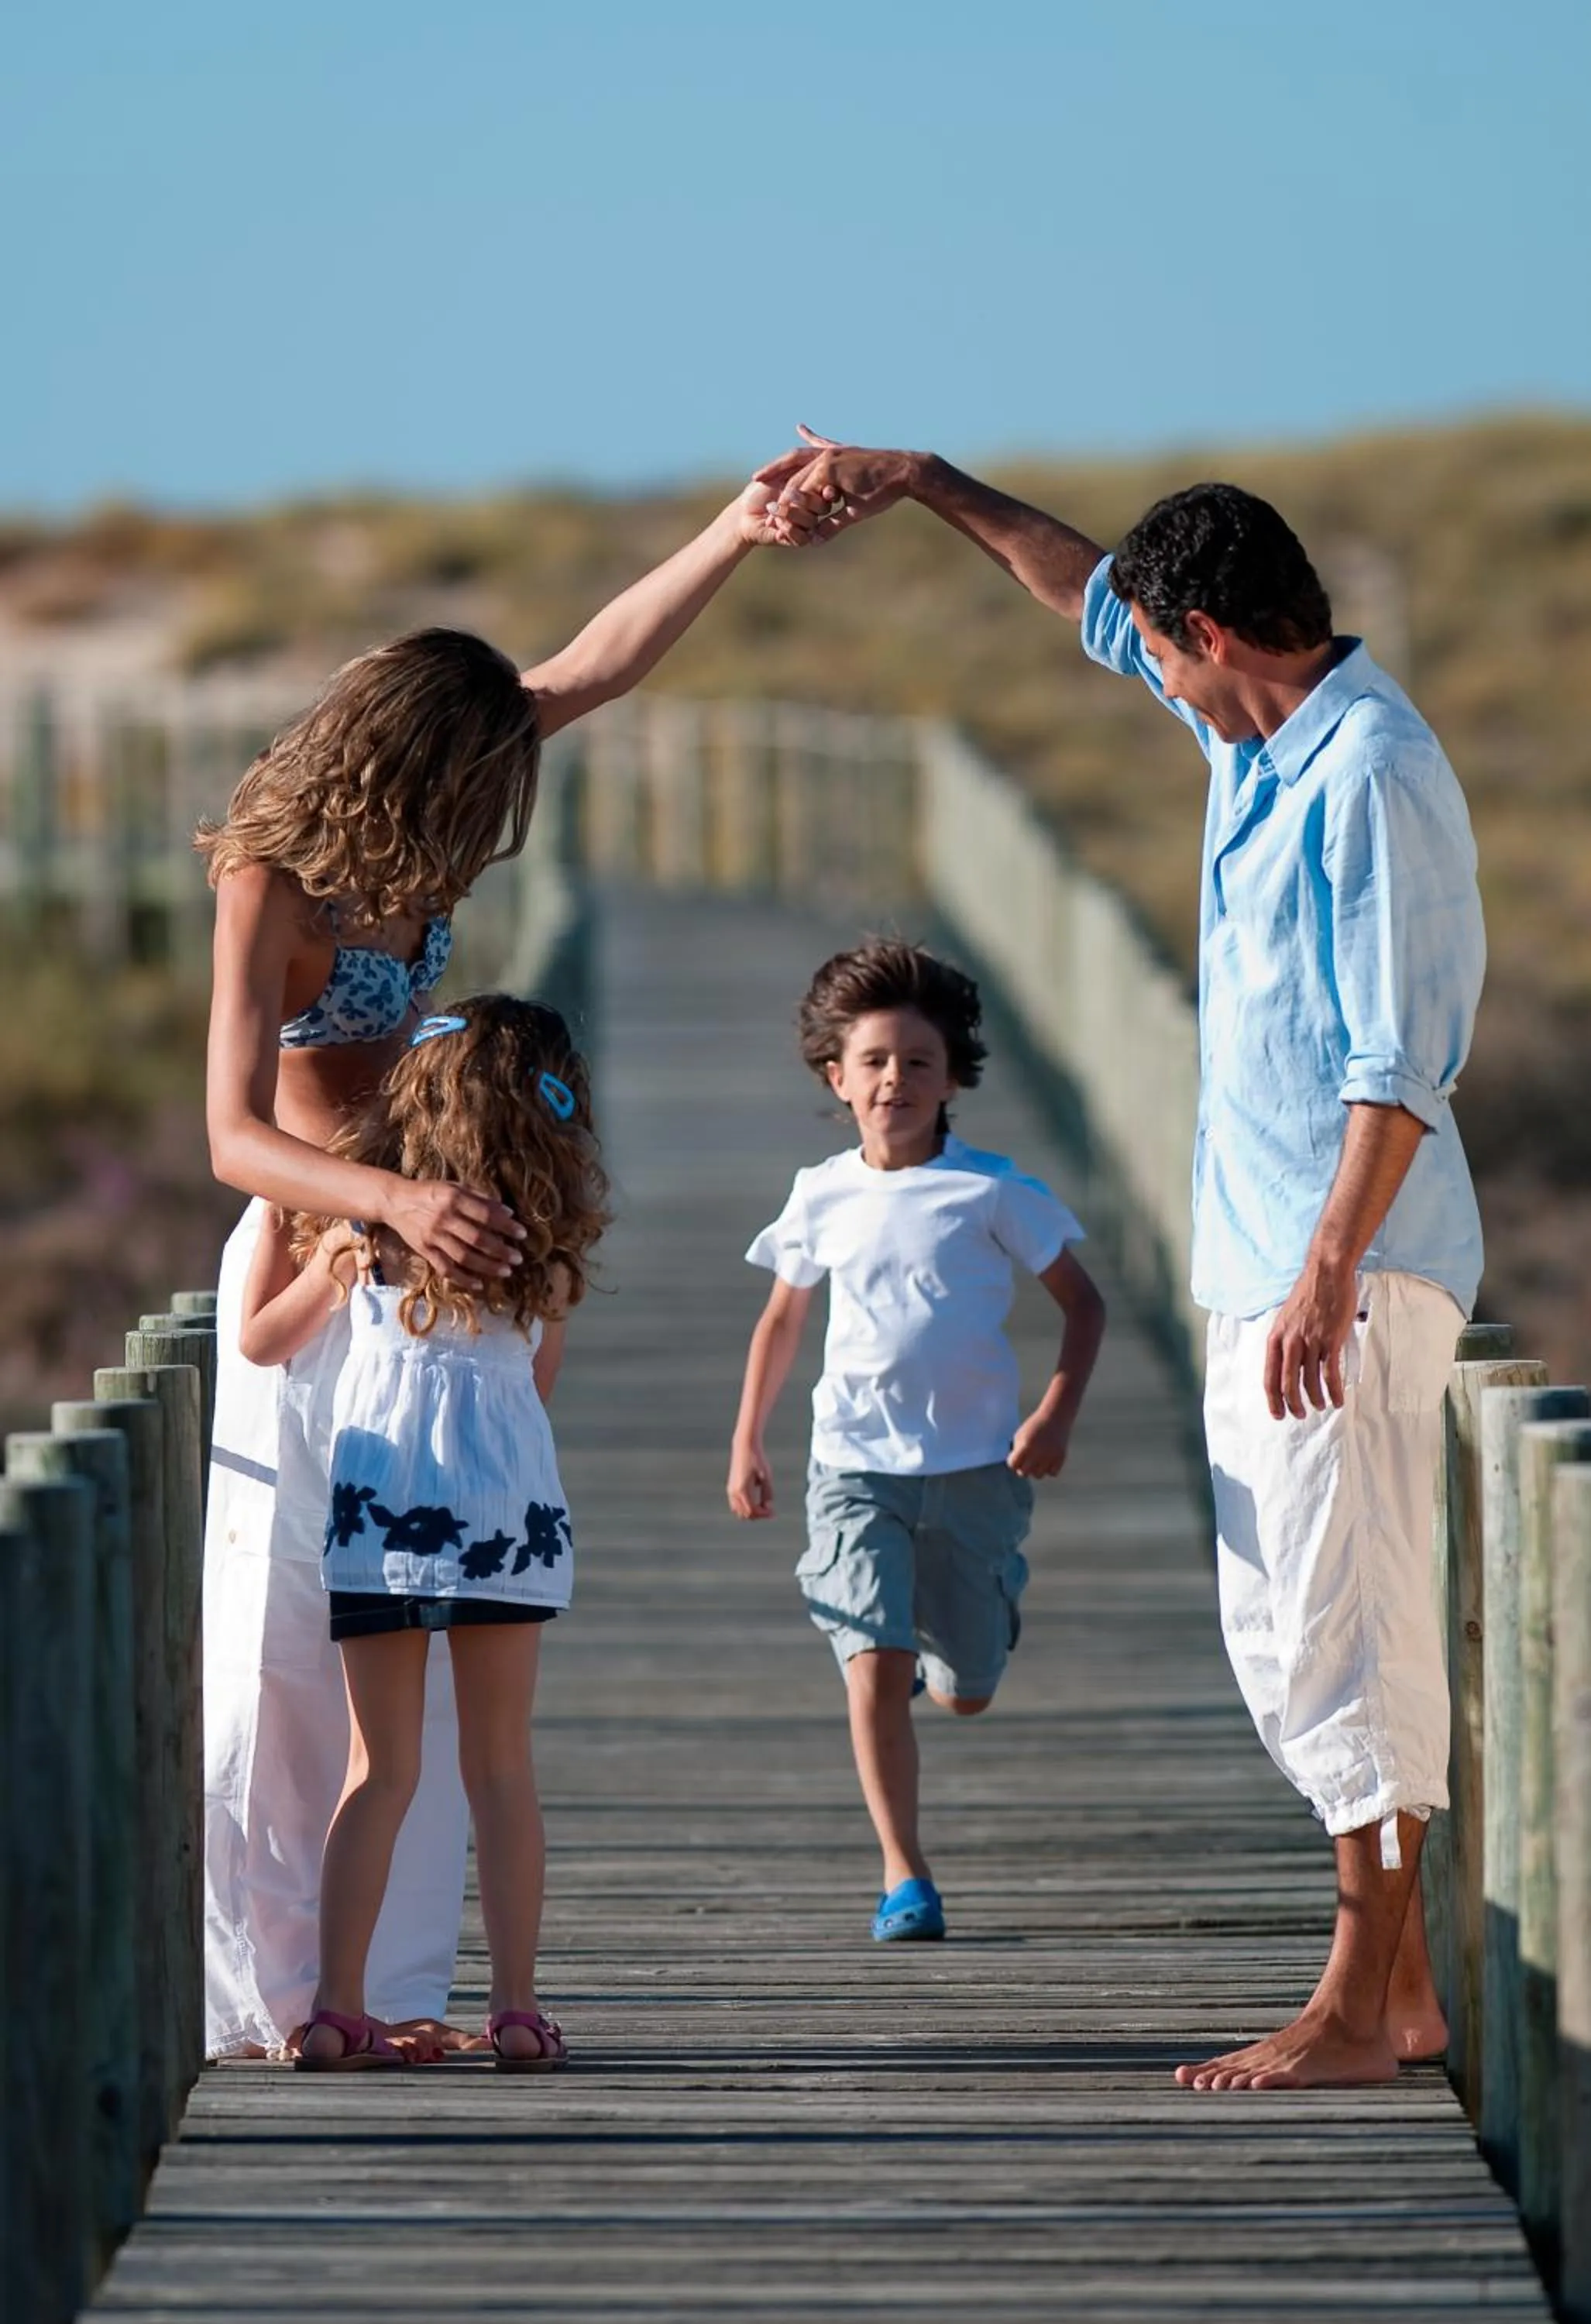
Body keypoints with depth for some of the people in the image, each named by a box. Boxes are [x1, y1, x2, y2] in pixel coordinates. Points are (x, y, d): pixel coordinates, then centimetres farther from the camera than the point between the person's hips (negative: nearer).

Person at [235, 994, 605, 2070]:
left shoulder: (370, 1223, 4)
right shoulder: (548, 1236, 6)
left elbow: (263, 1338, 16)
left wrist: (277, 1223, 28)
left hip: (380, 1498, 0)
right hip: (507, 1497, 0)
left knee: (380, 1770, 4)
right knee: (503, 1767, 8)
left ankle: (340, 2006, -3)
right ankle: (517, 2004, 5)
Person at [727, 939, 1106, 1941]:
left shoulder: (991, 1192, -3)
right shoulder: (823, 1197, 5)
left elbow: (1083, 1302, 3)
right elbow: (782, 1317, 19)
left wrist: (1058, 1414, -10)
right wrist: (748, 1442, 17)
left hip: (975, 1465, 0)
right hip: (857, 1463, 0)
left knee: (965, 1691, 9)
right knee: (875, 1666, -16)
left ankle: (937, 1629, 46)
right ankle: (905, 1876, -10)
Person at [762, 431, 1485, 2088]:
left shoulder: (1370, 777, -16)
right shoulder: (1259, 732, 14)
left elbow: (1399, 1058, -21)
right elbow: (1093, 598, 31)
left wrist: (1332, 1268, -26)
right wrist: (916, 483, 31)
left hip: (1353, 1268, -10)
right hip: (1264, 1264, 10)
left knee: (1346, 1624, -10)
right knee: (1278, 1631, 10)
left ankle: (1357, 2012, -10)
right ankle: (1401, 1986, 14)